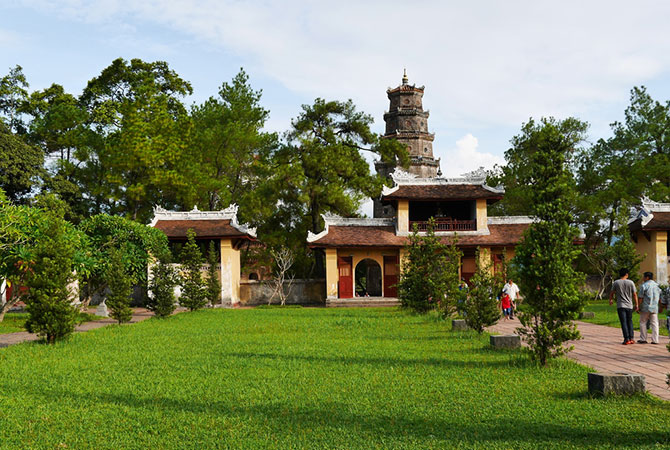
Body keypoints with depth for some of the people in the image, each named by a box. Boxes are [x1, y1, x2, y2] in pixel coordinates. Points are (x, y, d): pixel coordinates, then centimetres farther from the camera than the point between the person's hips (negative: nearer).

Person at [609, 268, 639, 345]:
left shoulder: (616, 283, -2)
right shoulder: (631, 282, -1)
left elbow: (612, 293, 7)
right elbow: (634, 294, 1)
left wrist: (610, 300, 26)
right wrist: (636, 304, 10)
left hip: (620, 306, -2)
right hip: (629, 305, 2)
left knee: (624, 322, -3)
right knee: (630, 322, 15)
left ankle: (626, 339, -9)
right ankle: (631, 338, 13)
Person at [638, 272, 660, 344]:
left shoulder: (644, 285, -7)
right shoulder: (657, 286, 11)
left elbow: (641, 298, -10)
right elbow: (660, 297, 15)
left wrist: (639, 307, -4)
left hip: (645, 308, -5)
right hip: (655, 308, 5)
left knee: (643, 323, 5)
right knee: (654, 323, 5)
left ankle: (643, 339, 6)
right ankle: (655, 340, 2)